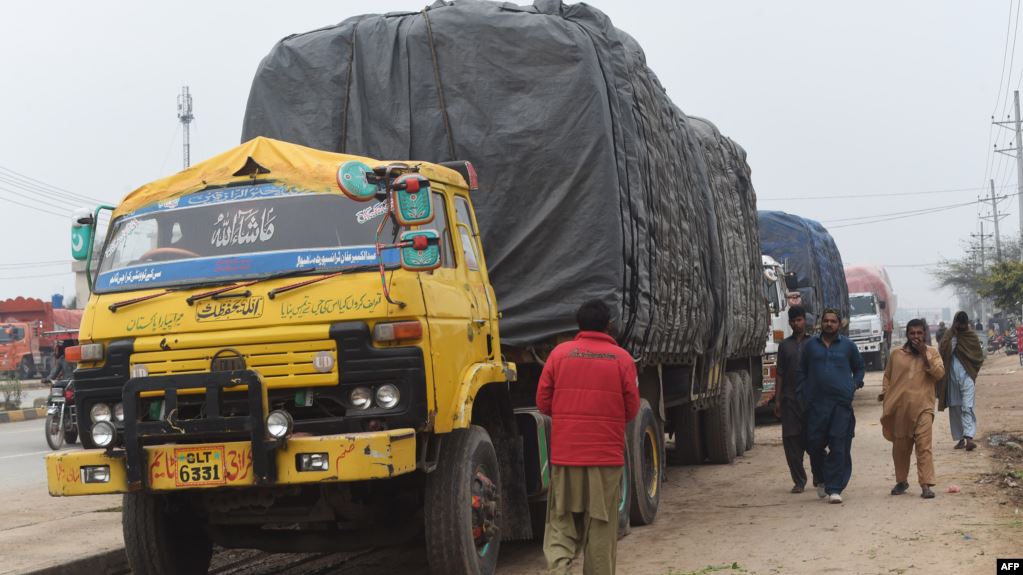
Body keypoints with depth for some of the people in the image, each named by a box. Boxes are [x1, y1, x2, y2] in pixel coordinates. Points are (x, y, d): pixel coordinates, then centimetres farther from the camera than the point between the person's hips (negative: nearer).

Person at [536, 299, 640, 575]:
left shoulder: (560, 353, -1)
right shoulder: (622, 358, -2)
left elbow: (543, 402, 2)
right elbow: (632, 409, 0)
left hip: (565, 452, 1)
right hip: (607, 454, -1)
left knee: (562, 520, 10)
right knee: (601, 524, 10)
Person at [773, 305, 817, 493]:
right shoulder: (785, 345, 12)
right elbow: (780, 374, 10)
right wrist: (777, 399, 5)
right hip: (790, 399, 2)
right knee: (791, 439, -1)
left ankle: (818, 477, 16)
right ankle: (798, 481, 7)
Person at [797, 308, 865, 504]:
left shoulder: (848, 346, 9)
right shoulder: (811, 345, 10)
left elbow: (859, 367, 22)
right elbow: (802, 371, 15)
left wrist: (855, 385, 7)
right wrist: (802, 395, 7)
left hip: (842, 402, -1)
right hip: (816, 403, 1)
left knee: (839, 447, -6)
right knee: (814, 444, 1)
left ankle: (834, 489, -3)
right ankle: (822, 479, 26)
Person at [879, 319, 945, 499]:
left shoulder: (932, 352, 5)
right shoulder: (896, 354, 9)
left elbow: (939, 373, -9)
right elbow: (887, 376, 18)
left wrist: (925, 354, -14)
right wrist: (885, 392, 1)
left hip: (923, 407, -3)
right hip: (899, 408, 3)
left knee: (924, 446, -13)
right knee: (900, 447, 10)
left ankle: (926, 485, -15)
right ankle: (901, 481, 27)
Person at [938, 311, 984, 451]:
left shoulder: (972, 336, 5)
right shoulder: (949, 336, 8)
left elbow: (979, 357, 5)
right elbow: (942, 351, -5)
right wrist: (953, 339, -15)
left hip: (967, 376, -2)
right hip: (952, 376, 2)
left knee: (967, 407, -12)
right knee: (955, 408, 6)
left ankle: (969, 437, -21)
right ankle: (960, 439, 14)